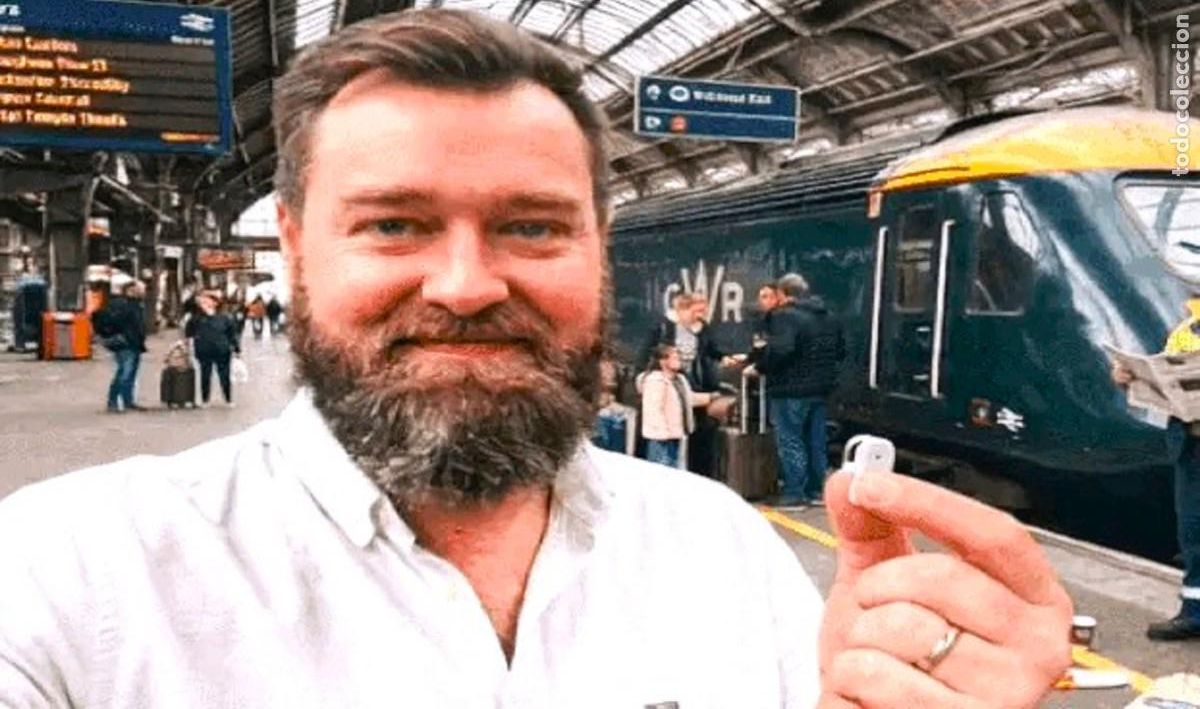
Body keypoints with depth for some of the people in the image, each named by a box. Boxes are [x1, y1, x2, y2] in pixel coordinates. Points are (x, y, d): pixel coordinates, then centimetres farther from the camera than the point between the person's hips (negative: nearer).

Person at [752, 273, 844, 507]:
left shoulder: (785, 316, -16)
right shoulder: (829, 317, 13)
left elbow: (779, 350, -30)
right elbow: (840, 351, 19)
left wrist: (760, 365, -16)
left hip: (791, 391, -8)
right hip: (820, 389, 8)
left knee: (790, 442, 0)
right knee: (815, 441, 15)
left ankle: (794, 493, 1)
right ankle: (816, 490, 22)